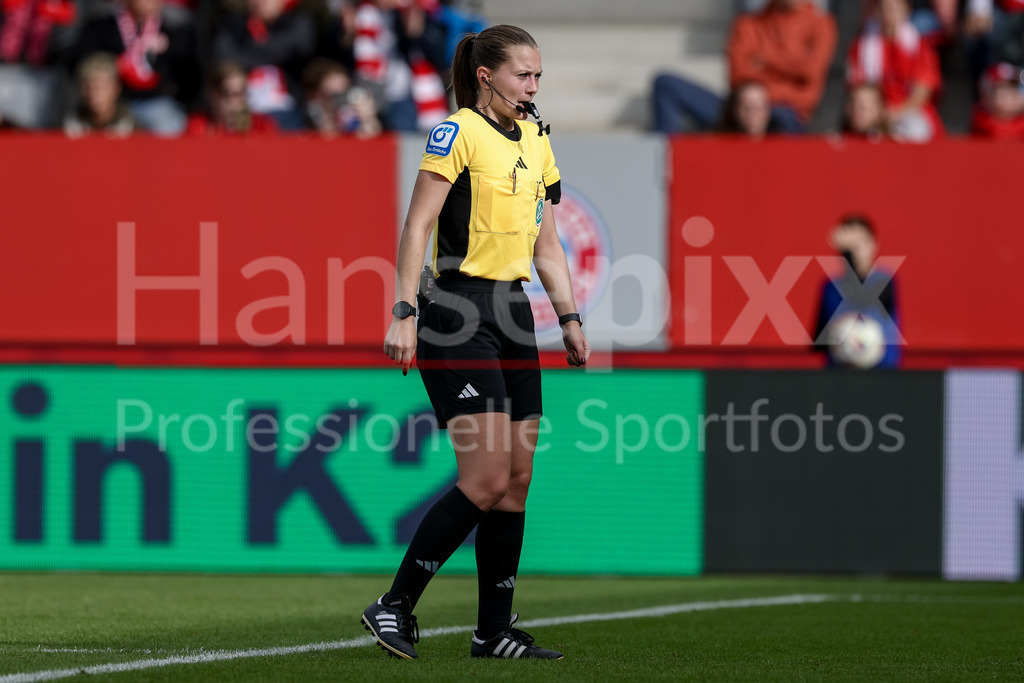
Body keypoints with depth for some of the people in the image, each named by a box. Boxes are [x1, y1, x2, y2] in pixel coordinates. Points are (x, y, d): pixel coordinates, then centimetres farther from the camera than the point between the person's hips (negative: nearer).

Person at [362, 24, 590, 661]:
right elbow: (418, 225, -11)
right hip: (459, 315, -8)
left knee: (517, 478, 4)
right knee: (486, 479, -14)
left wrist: (570, 319, 14)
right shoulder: (459, 132, -8)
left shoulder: (537, 142, 15)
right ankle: (394, 606, -4)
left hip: (515, 313, 8)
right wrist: (404, 312, -17)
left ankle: (496, 631, 10)